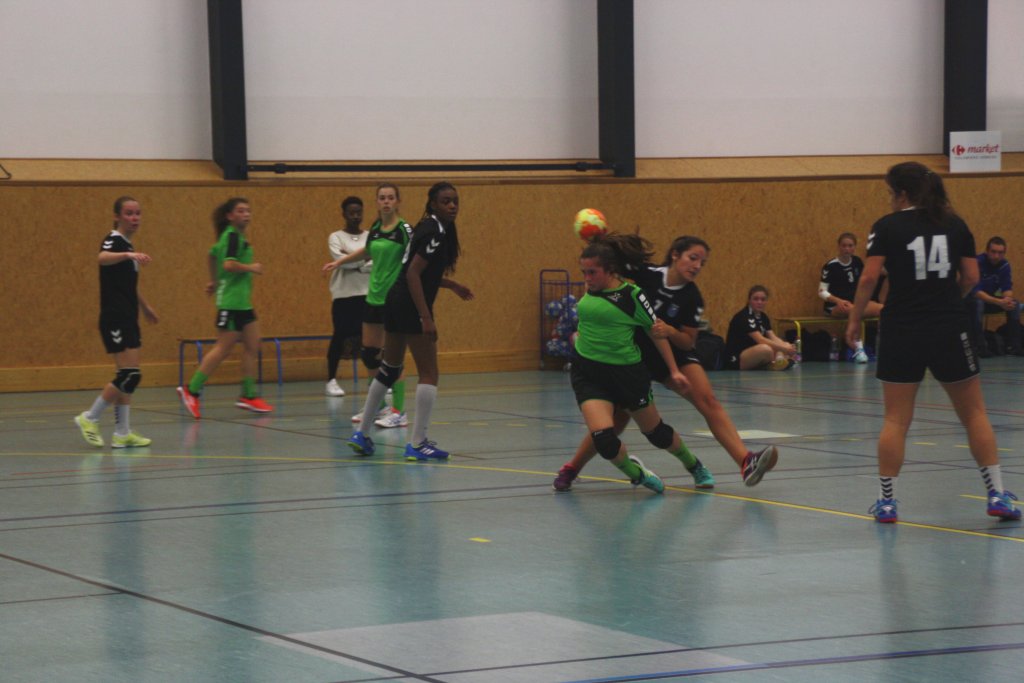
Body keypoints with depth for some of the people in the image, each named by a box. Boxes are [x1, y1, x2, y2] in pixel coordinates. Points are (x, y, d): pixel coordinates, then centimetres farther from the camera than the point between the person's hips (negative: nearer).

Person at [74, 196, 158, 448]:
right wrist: (129, 255, -57)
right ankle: (89, 418, -1)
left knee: (127, 377, 8)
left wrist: (145, 307, 46)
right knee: (130, 375, -12)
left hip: (127, 320, 9)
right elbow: (103, 258, -38)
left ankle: (122, 434, 11)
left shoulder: (127, 246, 16)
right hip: (115, 320, -9)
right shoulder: (113, 241, -12)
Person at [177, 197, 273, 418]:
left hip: (242, 302, 10)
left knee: (252, 346, 8)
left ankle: (249, 396, 11)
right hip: (231, 301, -10)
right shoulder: (233, 236, -14)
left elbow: (213, 253, 30)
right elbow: (229, 264, -27)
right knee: (223, 348, -7)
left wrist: (214, 281, 35)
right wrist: (251, 268, -14)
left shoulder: (236, 235, 15)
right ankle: (191, 390, -3)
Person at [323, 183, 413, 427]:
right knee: (369, 354, 9)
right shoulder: (375, 229, 8)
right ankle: (378, 405, 23)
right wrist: (339, 262, 36)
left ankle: (399, 412, 0)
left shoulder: (404, 230, -10)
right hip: (374, 298, 7)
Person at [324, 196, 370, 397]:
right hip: (343, 295, -3)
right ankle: (332, 380, 6)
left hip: (368, 294, 3)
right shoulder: (336, 237, 1)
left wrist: (356, 264, -14)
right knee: (339, 336, -2)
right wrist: (365, 256, -11)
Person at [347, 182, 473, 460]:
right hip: (411, 305, -10)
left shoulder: (431, 228, 14)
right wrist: (426, 318, -25)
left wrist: (452, 285, 21)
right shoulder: (434, 232, -15)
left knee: (389, 369, 18)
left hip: (396, 302, 10)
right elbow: (413, 274, -22)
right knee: (429, 373, -3)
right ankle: (417, 444, -4)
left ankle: (361, 434, 23)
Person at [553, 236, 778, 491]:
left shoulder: (692, 298, -13)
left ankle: (747, 462, -33)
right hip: (631, 356, -1)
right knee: (617, 418, -2)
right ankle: (571, 469, 21)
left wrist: (670, 332, -29)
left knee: (708, 400, -21)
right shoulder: (646, 273, -15)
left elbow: (688, 342, -9)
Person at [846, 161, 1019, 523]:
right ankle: (997, 495, 7)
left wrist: (854, 319, 0)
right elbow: (971, 277, 4)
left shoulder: (887, 227, -3)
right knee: (974, 414, 10)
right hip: (950, 330, 2)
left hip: (902, 333, -2)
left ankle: (887, 500, 5)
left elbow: (869, 278, -10)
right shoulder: (955, 224, 6)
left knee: (895, 420, 5)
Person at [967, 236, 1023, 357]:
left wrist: (1007, 299, -34)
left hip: (990, 300, 6)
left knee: (1014, 304, -17)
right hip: (971, 300, -6)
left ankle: (1014, 345, -15)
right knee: (978, 303, -38)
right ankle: (979, 346, -35)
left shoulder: (1004, 265, -6)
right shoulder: (977, 263, -25)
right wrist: (999, 302, -43)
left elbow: (1007, 288, -7)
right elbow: (975, 291, -31)